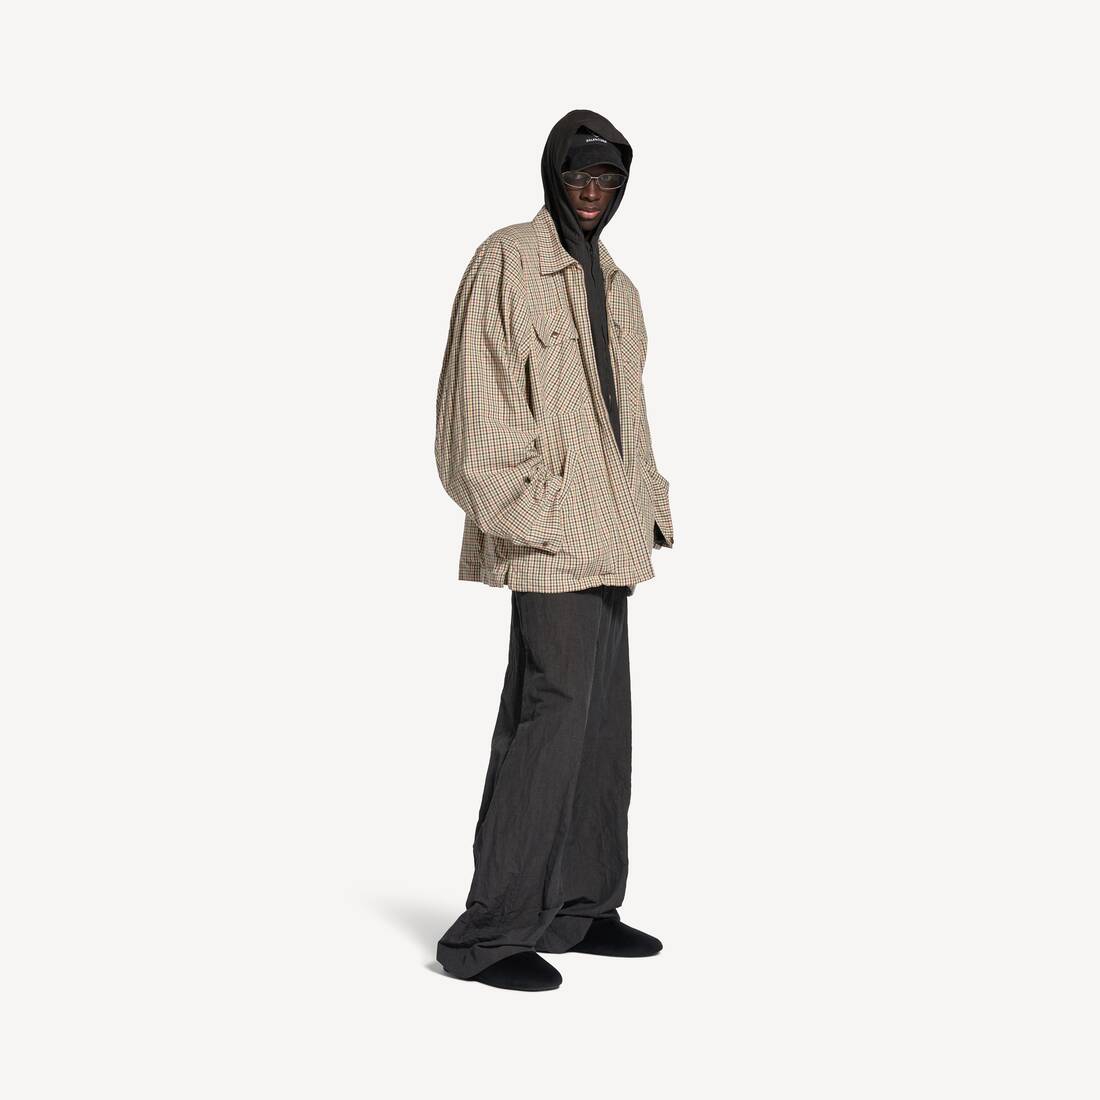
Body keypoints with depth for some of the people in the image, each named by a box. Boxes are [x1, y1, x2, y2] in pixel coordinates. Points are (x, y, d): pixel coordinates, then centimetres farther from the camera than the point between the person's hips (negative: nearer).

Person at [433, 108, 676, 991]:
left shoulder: (613, 285, 17)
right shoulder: (507, 264, -8)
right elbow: (482, 404, -15)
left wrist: (648, 506, 14)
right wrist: (530, 514, -19)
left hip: (605, 535, 9)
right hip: (550, 537, -9)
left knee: (602, 716, 11)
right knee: (551, 713, -11)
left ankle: (580, 906, 22)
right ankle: (491, 933, -5)